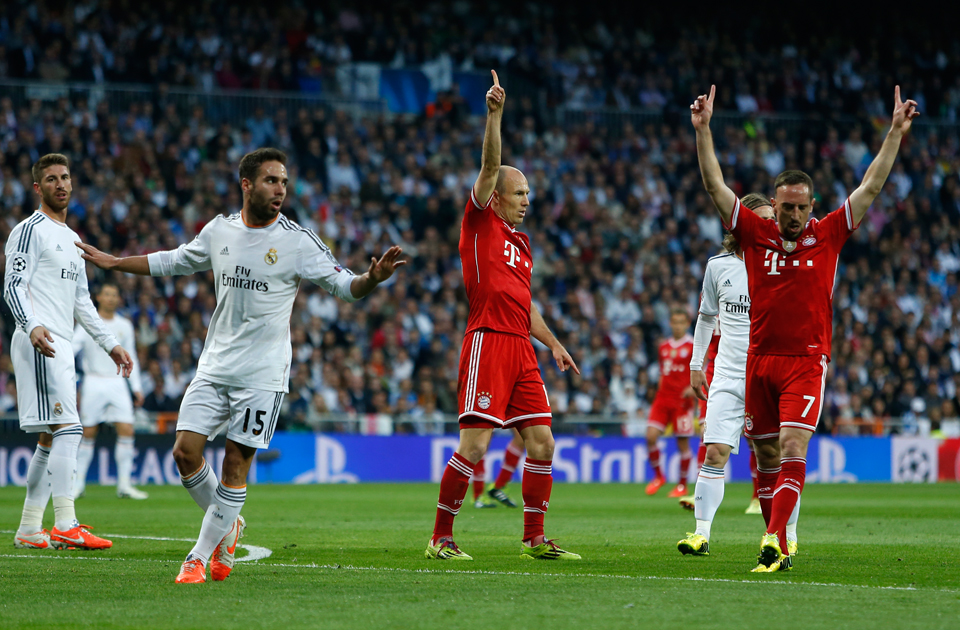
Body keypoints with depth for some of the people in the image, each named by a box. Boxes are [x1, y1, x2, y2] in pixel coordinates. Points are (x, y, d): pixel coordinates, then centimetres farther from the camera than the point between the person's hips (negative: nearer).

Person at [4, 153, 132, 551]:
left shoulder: (72, 239, 23)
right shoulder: (30, 230, -5)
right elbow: (13, 286, -14)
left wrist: (109, 343, 25)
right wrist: (31, 326, -30)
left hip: (61, 346, 10)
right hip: (39, 343, -10)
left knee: (51, 440, 9)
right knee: (67, 429, -17)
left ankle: (28, 530, 12)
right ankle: (65, 526, -21)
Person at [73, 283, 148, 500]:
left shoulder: (124, 325, 11)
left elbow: (130, 358, 16)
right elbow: (73, 345, -10)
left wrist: (136, 387, 12)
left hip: (117, 382, 2)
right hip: (93, 382, -2)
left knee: (126, 430, -9)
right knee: (88, 433, -1)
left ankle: (124, 485, -5)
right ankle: (78, 484, 9)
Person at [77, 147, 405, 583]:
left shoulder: (298, 241, -6)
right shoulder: (219, 231, 6)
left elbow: (344, 285, -6)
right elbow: (173, 262, 22)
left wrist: (372, 278, -28)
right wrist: (112, 262, 25)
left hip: (262, 373, -4)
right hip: (214, 367, 4)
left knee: (235, 464, -4)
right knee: (185, 452, -4)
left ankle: (200, 557, 7)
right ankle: (228, 526, 21)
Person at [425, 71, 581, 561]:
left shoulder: (521, 242, 23)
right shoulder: (480, 223, 2)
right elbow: (490, 166, -11)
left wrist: (553, 343, 22)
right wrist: (494, 115, -19)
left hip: (520, 348, 8)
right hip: (487, 341, -8)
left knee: (542, 443, 4)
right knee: (473, 447, -10)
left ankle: (534, 539, 11)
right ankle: (440, 539, -2)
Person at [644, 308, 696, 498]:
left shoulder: (692, 347, -3)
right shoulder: (663, 347, 13)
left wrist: (694, 388, -21)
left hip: (682, 401, -4)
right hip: (663, 397, 5)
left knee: (683, 443, -2)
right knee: (651, 436, -9)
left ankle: (683, 485, 11)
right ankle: (658, 476, 9)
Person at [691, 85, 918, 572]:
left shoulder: (827, 235, 4)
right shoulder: (756, 235, 4)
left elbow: (871, 186, 6)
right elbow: (715, 186, 3)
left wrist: (896, 131, 3)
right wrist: (703, 130, -3)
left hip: (806, 362, -2)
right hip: (759, 361, 2)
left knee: (793, 450, -15)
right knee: (766, 457, 5)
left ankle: (774, 541, -23)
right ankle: (776, 546, 14)